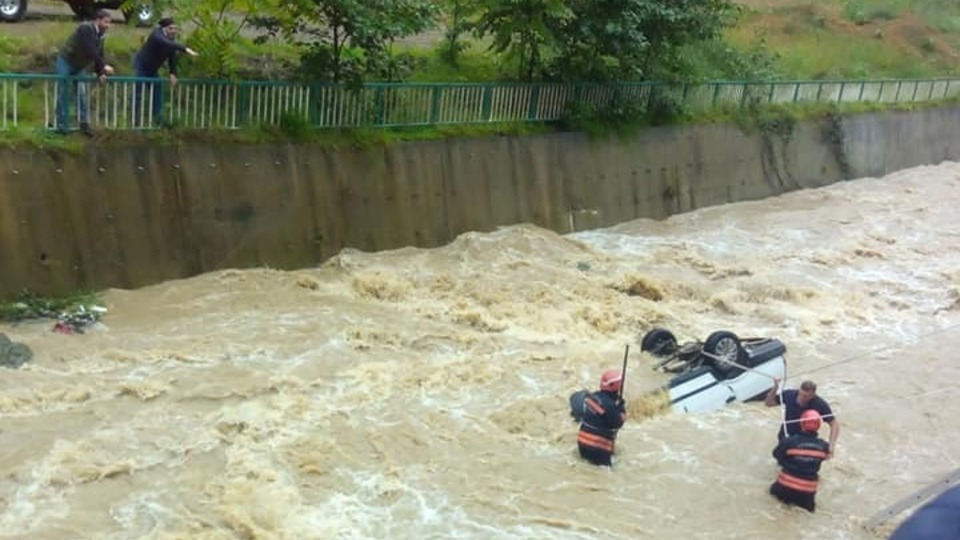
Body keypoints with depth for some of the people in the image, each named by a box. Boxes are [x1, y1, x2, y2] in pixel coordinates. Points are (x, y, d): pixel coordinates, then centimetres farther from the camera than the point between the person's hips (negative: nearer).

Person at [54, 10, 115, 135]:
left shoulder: (100, 36, 0)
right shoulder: (85, 28, -25)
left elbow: (98, 55, 4)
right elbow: (90, 51, -35)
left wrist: (99, 73, -7)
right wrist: (103, 66, -38)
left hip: (80, 67, 7)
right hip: (65, 63, -7)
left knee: (82, 94, 2)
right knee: (64, 95, -2)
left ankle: (84, 124, 7)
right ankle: (62, 126, 4)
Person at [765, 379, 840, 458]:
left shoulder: (820, 405, -27)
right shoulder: (789, 395, -23)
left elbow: (835, 423, -22)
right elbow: (769, 403, -9)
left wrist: (832, 445, -35)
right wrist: (775, 387, -27)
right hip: (786, 438, 2)